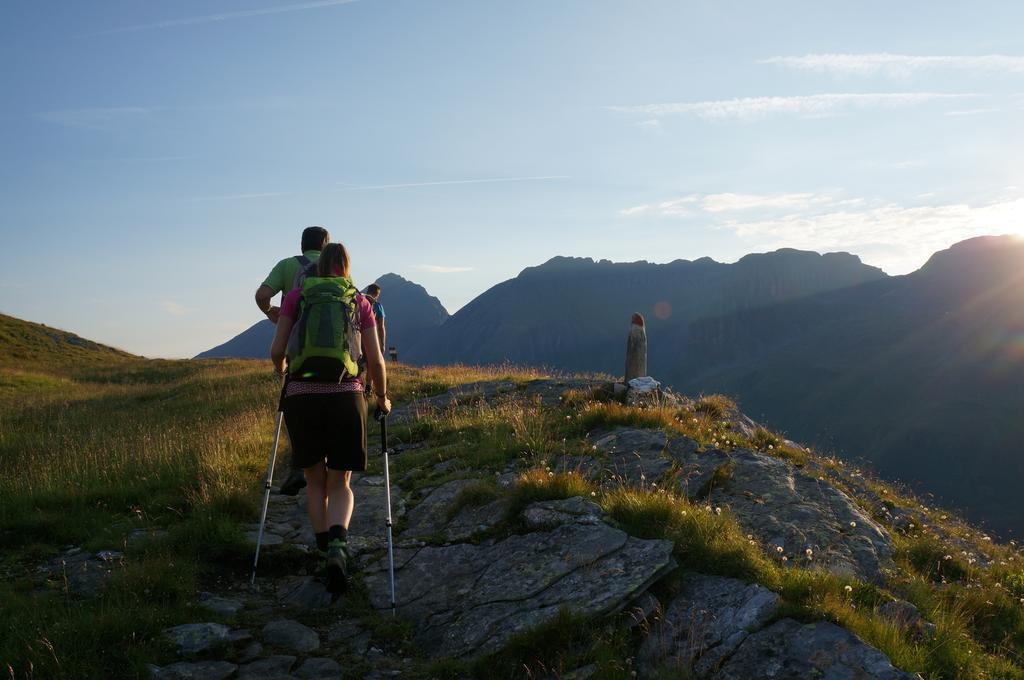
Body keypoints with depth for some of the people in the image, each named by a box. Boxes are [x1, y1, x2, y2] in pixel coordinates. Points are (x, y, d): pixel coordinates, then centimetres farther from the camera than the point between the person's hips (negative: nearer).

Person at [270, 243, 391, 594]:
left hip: (301, 396, 0)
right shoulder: (360, 302, 9)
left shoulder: (296, 296, 8)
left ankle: (325, 551, 16)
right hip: (346, 397, 0)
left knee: (315, 480, 19)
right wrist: (382, 398, 23)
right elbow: (376, 360, 7)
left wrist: (281, 369, 30)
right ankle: (337, 543, -16)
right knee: (340, 483, 10)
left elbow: (277, 351, 7)